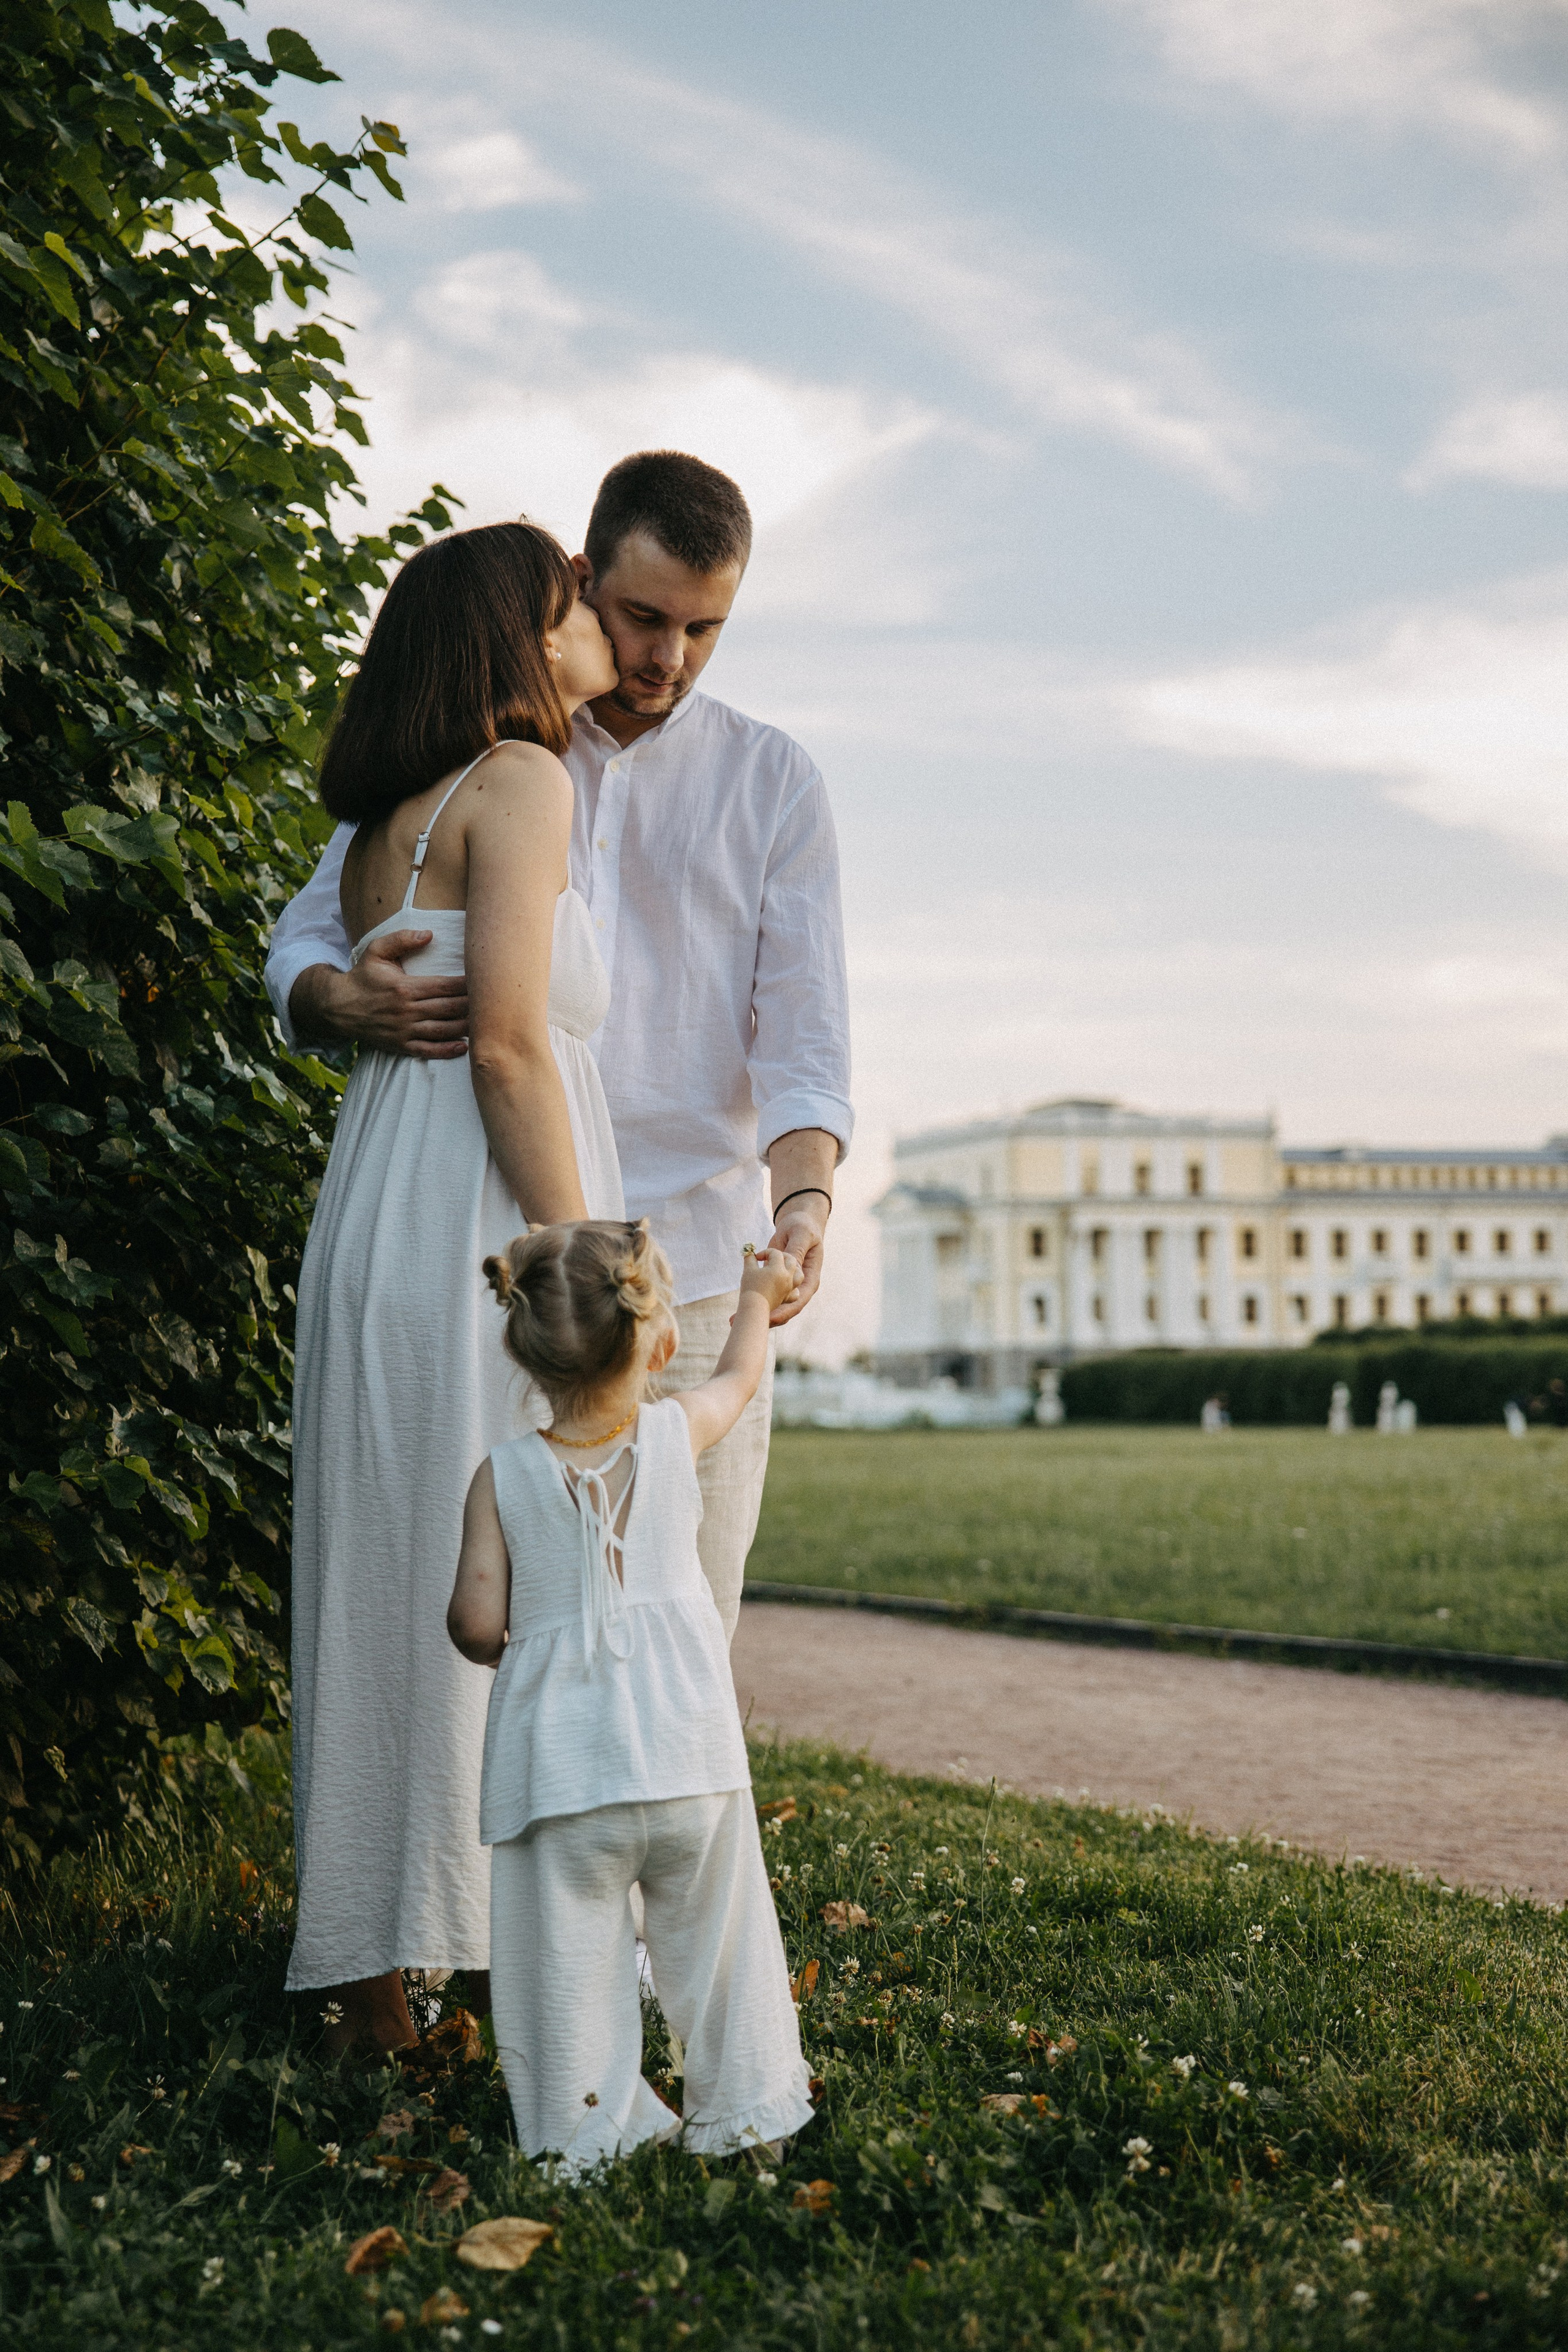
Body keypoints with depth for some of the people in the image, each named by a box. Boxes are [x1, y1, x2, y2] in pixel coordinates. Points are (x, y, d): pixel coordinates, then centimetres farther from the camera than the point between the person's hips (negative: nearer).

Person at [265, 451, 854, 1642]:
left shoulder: (773, 781, 8)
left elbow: (804, 1025, 1)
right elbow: (304, 933, 10)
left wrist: (807, 1199, -19)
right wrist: (345, 996, -16)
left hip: (689, 1269, 0)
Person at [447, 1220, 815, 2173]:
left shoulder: (503, 1476, -2)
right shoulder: (679, 1433, 1)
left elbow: (477, 1626, -4)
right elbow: (741, 1375, 23)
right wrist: (760, 1297, 41)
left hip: (559, 1764, -1)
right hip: (689, 1747, 1)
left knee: (569, 1953, 8)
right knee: (719, 1939, 15)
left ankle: (585, 2123, 12)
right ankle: (743, 2106, 25)